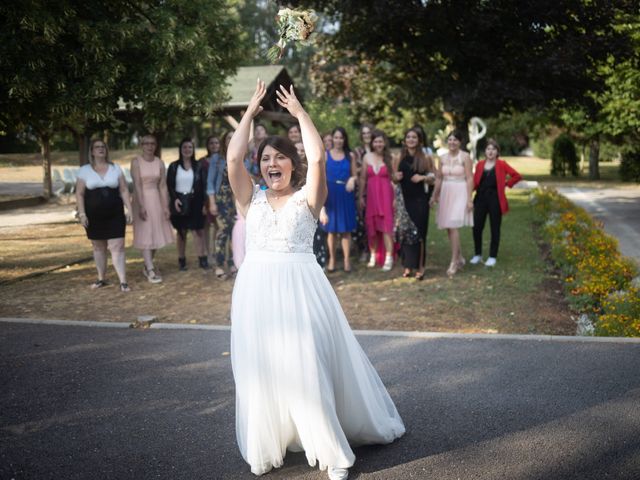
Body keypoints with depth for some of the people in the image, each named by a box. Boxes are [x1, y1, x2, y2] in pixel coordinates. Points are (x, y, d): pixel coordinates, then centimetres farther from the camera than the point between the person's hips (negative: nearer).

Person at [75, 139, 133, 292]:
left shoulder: (116, 168, 6)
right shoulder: (84, 170, 2)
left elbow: (124, 190, 6)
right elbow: (79, 194, 1)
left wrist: (129, 210, -2)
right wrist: (82, 213, -8)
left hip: (115, 215, 0)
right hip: (94, 216, 0)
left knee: (117, 246, -7)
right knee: (98, 247, 10)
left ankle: (123, 281, -8)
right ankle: (101, 279, 23)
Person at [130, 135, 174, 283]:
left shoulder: (159, 163, 5)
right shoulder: (136, 161, -7)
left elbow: (163, 186, 3)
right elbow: (137, 185, -14)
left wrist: (166, 206, -1)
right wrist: (141, 206, -21)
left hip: (156, 200, 4)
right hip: (141, 199, -4)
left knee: (156, 234, 9)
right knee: (145, 235, -5)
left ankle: (147, 265, 25)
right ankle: (150, 271, -6)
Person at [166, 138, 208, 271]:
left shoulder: (198, 166, 6)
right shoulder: (174, 166, 3)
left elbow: (203, 185, 4)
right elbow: (169, 185, 1)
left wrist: (203, 203, -2)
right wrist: (174, 199, -13)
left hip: (195, 202, 0)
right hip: (179, 202, 0)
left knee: (199, 231, -6)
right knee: (181, 232, 6)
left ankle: (202, 259, -4)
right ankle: (182, 260, 12)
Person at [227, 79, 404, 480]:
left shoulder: (307, 197, 3)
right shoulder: (252, 198, 10)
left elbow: (318, 158, -11)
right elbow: (234, 158, -2)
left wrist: (299, 112, -2)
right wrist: (251, 112, 5)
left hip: (300, 286, -3)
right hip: (256, 289, 3)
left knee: (307, 365, -3)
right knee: (261, 368, 6)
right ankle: (266, 445, 23)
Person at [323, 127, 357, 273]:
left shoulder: (350, 155, 6)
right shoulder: (325, 155, 3)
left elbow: (354, 175, 9)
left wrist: (352, 180, -14)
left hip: (345, 194, 0)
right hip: (330, 195, 0)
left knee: (346, 229, 2)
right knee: (331, 229, 5)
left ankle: (347, 260, 7)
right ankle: (332, 259, 13)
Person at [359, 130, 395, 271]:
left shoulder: (390, 158, -1)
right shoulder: (367, 157, 5)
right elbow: (362, 179, 8)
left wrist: (396, 198, -7)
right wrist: (361, 197, 6)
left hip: (386, 195, -3)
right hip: (371, 195, 3)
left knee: (386, 225, -6)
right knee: (372, 226, 8)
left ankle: (388, 258, -4)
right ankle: (373, 256, 20)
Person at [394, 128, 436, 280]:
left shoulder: (426, 157, 2)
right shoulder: (400, 158, 9)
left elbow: (433, 178, 4)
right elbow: (395, 179, 15)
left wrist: (423, 177, -14)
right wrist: (396, 177, -7)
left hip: (420, 199, -2)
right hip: (404, 199, 3)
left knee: (418, 232, -3)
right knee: (405, 232, 2)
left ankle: (420, 267, 5)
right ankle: (407, 266, 11)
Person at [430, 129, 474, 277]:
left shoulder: (465, 157, -5)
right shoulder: (443, 158, 9)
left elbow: (470, 179, -8)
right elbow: (438, 178, 13)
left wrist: (469, 199, -13)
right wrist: (434, 195, 11)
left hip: (459, 193, -6)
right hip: (446, 193, 6)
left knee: (453, 226, -13)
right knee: (448, 228, 8)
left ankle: (454, 262, -7)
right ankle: (460, 258, 24)